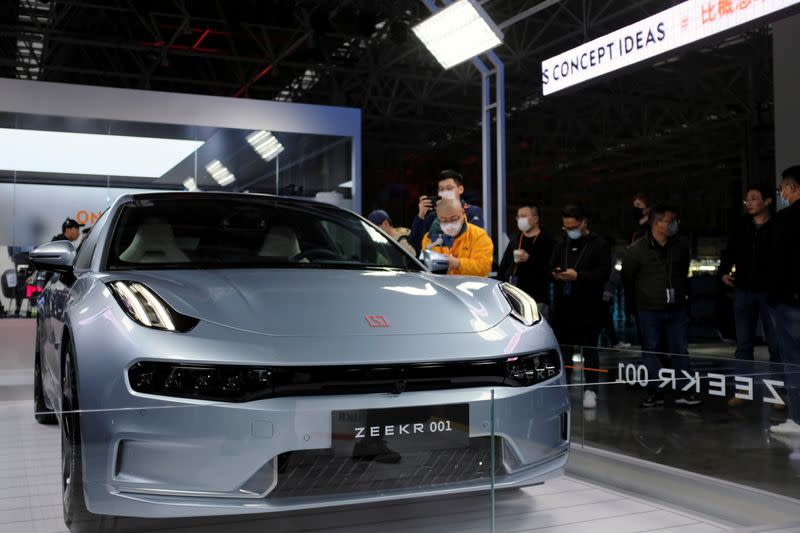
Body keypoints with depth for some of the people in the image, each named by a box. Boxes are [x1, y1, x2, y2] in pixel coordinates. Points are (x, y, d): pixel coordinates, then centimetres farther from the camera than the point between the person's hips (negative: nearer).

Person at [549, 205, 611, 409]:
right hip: (563, 305, 5)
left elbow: (604, 273, -11)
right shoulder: (561, 245, 17)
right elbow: (550, 267, 22)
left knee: (589, 348, 2)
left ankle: (590, 389, 8)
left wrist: (578, 275, -19)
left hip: (588, 307, -5)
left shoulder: (599, 244, -2)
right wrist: (555, 274, -1)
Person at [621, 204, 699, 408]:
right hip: (649, 311, -3)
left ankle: (684, 392, 14)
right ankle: (655, 392, 14)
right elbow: (627, 277, 4)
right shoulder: (636, 250, -10)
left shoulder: (681, 246, 2)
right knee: (651, 351, 4)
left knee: (680, 350, 5)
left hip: (677, 308, 3)